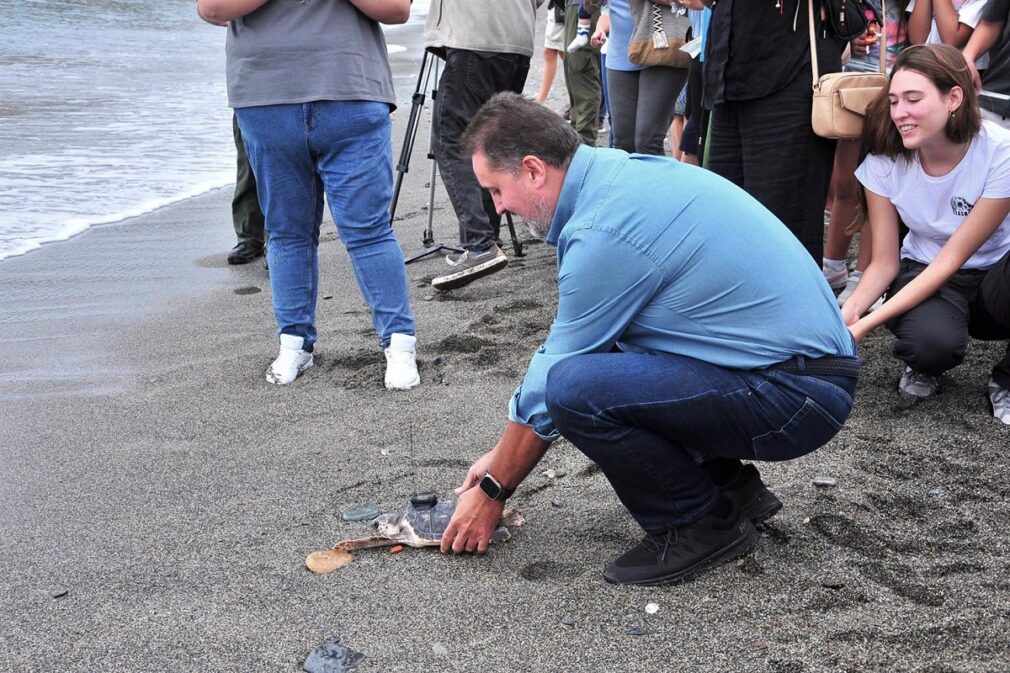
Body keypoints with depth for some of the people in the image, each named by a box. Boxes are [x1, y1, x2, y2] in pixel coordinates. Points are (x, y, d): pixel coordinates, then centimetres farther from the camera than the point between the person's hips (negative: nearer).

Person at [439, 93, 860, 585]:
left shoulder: (603, 231, -21)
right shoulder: (623, 172, 9)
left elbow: (550, 389, -10)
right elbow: (563, 352, 18)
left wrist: (492, 491, 5)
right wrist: (503, 458, 22)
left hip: (797, 396, -10)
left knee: (575, 386, -24)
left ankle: (699, 526, -2)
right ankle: (730, 487, 18)